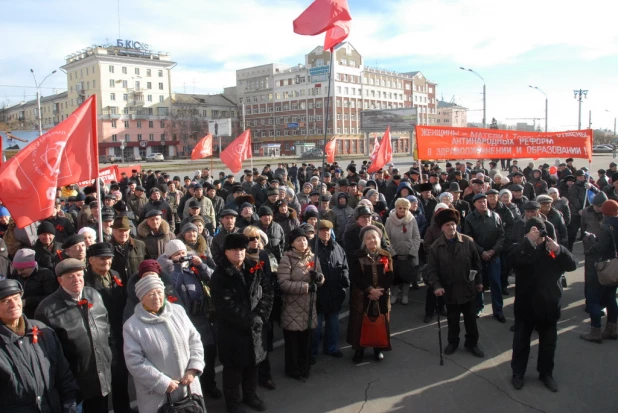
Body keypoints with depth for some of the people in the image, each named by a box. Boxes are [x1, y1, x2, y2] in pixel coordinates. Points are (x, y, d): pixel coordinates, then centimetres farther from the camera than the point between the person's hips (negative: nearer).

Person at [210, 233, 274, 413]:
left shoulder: (255, 268, 2)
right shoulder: (220, 275, -13)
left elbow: (267, 291, 0)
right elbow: (226, 305, -20)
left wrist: (259, 316, -11)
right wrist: (249, 320, -19)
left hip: (254, 326, 5)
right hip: (232, 328, -4)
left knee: (252, 363, 18)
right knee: (234, 366, 9)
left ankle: (250, 395, 39)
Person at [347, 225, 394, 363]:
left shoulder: (386, 256, 4)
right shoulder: (357, 257, -4)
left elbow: (390, 277, -1)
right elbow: (356, 278, -11)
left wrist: (379, 290, -14)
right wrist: (370, 290, -19)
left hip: (381, 297, 2)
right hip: (362, 297, -2)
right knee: (361, 323, 3)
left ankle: (378, 349, 28)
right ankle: (359, 350, 19)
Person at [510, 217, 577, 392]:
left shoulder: (552, 248, 1)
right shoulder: (521, 249, -8)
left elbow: (572, 265, -10)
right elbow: (515, 260, -31)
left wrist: (559, 250, -25)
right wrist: (529, 240, -34)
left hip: (549, 305, 3)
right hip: (526, 305, -3)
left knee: (548, 342, 16)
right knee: (521, 340, 11)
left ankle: (546, 373, 35)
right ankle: (518, 372, 27)